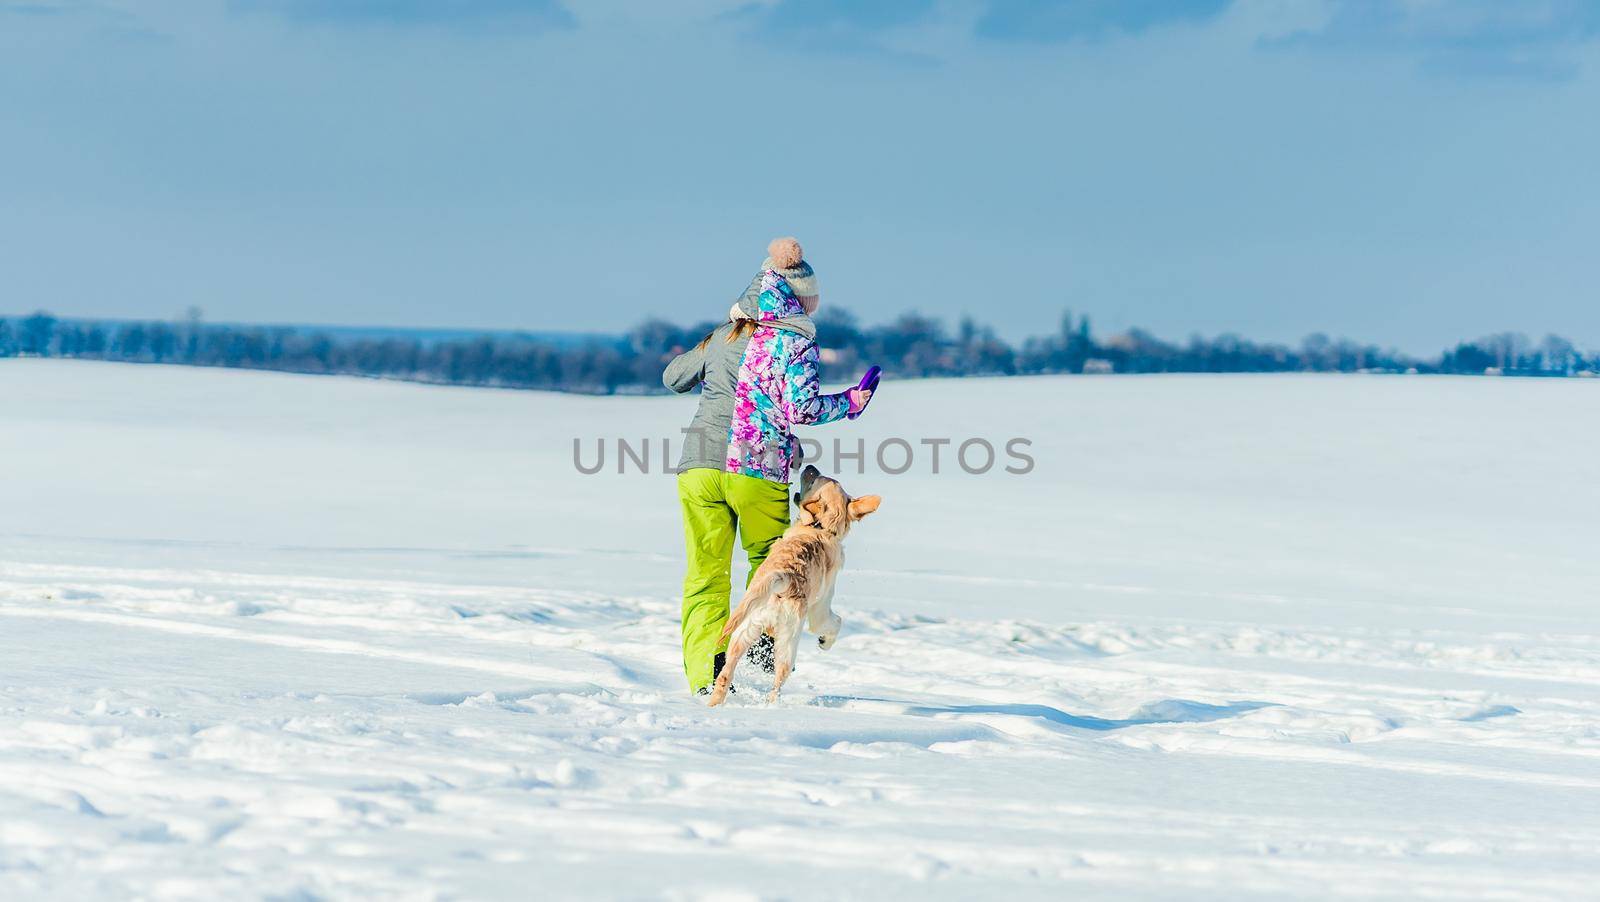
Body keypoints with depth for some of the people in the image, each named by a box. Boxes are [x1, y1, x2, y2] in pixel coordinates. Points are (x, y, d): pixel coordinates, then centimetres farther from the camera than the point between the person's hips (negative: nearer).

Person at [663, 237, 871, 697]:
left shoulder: (723, 335, 14)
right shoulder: (795, 341, -2)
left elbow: (673, 377, 26)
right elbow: (801, 407, -10)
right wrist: (849, 402, 5)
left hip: (699, 466, 4)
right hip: (757, 470, -4)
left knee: (705, 574, 5)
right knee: (768, 564, 19)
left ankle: (705, 677, -4)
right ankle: (763, 647, 10)